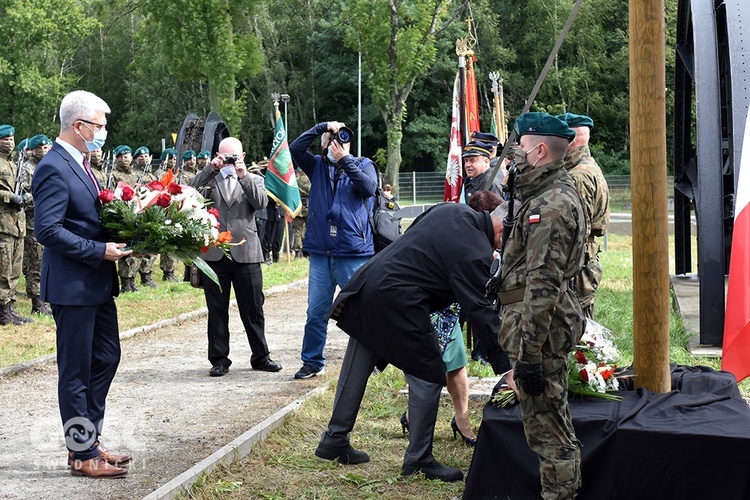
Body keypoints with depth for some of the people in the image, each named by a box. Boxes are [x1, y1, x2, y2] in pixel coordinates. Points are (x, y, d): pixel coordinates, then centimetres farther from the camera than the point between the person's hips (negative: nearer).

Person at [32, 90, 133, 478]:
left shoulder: (79, 164, 13)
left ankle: (89, 440, 27)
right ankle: (82, 453, 11)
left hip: (97, 284, 10)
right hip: (72, 286, -10)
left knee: (106, 358, 16)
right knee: (76, 371, 1)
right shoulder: (54, 169, -17)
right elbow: (47, 230, -24)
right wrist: (100, 251, -21)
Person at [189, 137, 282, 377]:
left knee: (253, 309, 5)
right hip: (214, 253, 0)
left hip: (246, 253, 0)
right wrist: (211, 169, -13)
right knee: (217, 310, 6)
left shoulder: (253, 180, 13)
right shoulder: (209, 178, 11)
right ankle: (219, 359, 14)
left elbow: (261, 202, -6)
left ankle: (260, 356, 16)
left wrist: (244, 175, -13)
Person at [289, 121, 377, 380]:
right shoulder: (318, 165, 13)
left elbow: (368, 187, -13)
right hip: (320, 253, 3)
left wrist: (344, 159, -10)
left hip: (354, 254, -3)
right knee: (316, 313, 8)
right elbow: (295, 149, -1)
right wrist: (322, 127, -4)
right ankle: (312, 362, 20)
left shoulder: (363, 165, 7)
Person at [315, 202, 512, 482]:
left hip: (368, 284, 9)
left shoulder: (452, 211, 8)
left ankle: (334, 440, 28)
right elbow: (481, 310, -17)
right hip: (397, 302, -9)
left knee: (356, 369, 17)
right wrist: (505, 366, -14)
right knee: (428, 376, 3)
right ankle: (418, 459, 11)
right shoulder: (475, 253, -16)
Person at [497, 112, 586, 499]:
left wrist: (529, 353, -25)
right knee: (550, 419, 18)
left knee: (545, 423, -5)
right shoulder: (553, 194, 16)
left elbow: (543, 284, -24)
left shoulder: (551, 206, -19)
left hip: (540, 325, -11)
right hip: (550, 322, 11)